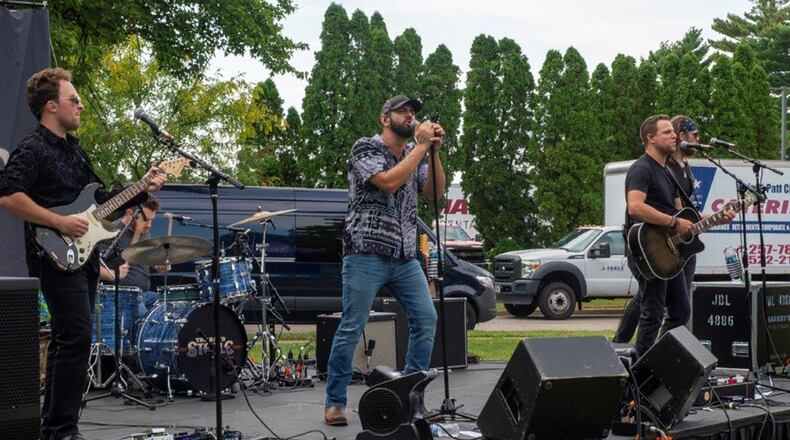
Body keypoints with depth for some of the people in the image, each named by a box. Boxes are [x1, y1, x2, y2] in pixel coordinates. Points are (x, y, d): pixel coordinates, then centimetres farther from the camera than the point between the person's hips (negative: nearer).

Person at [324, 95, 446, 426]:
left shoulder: (414, 154, 16)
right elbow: (388, 182, -20)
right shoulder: (365, 148, -4)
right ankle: (334, 402, 6)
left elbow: (435, 192, 5)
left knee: (426, 320, -1)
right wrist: (421, 146, -15)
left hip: (405, 257, 6)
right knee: (351, 329, -4)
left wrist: (434, 151, -6)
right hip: (366, 255, -6)